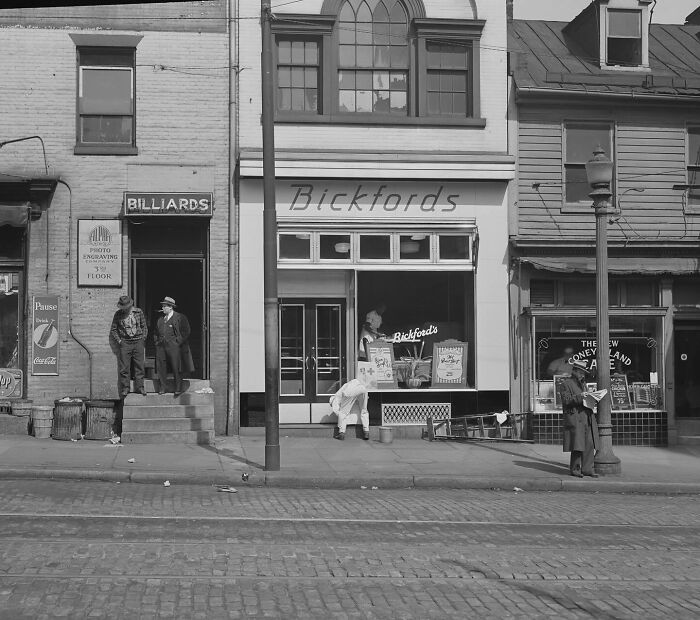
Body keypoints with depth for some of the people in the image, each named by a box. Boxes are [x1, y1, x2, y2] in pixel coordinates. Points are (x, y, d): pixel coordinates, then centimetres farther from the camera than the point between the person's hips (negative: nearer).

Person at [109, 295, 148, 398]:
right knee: (124, 367, -2)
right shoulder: (118, 314, 1)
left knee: (139, 366, 2)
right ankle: (125, 388, 5)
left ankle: (139, 387, 9)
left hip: (138, 342, 1)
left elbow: (144, 327, 13)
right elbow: (113, 330, 8)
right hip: (124, 343, -1)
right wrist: (118, 340, -2)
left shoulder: (138, 312, 3)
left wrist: (143, 339, 3)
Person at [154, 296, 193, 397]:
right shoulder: (160, 319, 18)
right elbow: (156, 333, 28)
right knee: (161, 369, 2)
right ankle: (161, 389, 7)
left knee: (177, 369, -3)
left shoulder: (180, 317, 1)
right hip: (161, 347, 5)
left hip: (174, 347, -5)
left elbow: (185, 332, -3)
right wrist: (157, 342, 14)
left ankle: (178, 389, 2)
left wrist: (177, 342, -9)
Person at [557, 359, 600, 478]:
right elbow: (566, 400, -11)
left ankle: (587, 469, 7)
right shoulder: (565, 384, -1)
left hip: (587, 417, 7)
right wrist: (579, 396, -21)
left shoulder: (582, 383, 24)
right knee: (577, 445, -7)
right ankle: (574, 469, 4)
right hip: (574, 418, -7)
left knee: (589, 444, 2)